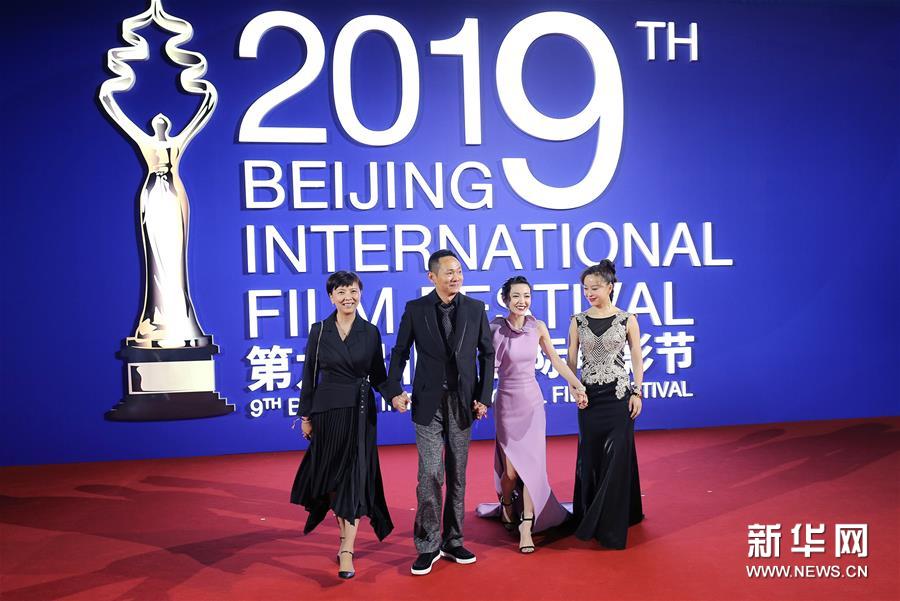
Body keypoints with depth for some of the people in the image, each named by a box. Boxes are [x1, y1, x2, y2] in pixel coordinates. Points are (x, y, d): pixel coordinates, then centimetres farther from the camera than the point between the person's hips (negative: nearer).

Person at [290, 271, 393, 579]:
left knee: (354, 476, -5)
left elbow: (378, 375, 3)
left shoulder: (370, 332, 0)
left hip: (360, 412, -1)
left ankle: (346, 550, -3)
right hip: (327, 410, 1)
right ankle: (345, 533, 31)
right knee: (330, 474, 10)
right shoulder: (319, 331, 0)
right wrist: (306, 415, 3)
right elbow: (309, 375, 3)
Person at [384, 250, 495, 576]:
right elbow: (400, 353, 3)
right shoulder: (415, 309, -2)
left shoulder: (475, 308, 2)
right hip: (429, 403, -2)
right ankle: (428, 545, 9)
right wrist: (395, 391, -10)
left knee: (457, 475, 10)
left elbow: (487, 354, 6)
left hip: (463, 402, 2)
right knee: (430, 474, -6)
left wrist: (484, 397, 0)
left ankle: (452, 541, 24)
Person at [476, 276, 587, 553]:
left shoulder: (538, 327, -2)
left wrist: (577, 384, 7)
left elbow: (555, 359, 9)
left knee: (531, 464, -3)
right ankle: (507, 507, 34)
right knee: (511, 468, 3)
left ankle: (526, 526, 4)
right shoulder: (496, 328, -11)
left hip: (533, 400, 2)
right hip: (507, 401, -2)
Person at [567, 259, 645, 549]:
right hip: (589, 396, 2)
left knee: (616, 457, -3)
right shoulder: (578, 321, 4)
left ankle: (612, 526, 6)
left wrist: (637, 393, -4)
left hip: (619, 394, -2)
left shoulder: (627, 319, -1)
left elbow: (637, 359, 3)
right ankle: (591, 519, 21)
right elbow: (571, 359, 5)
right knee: (591, 457, 7)